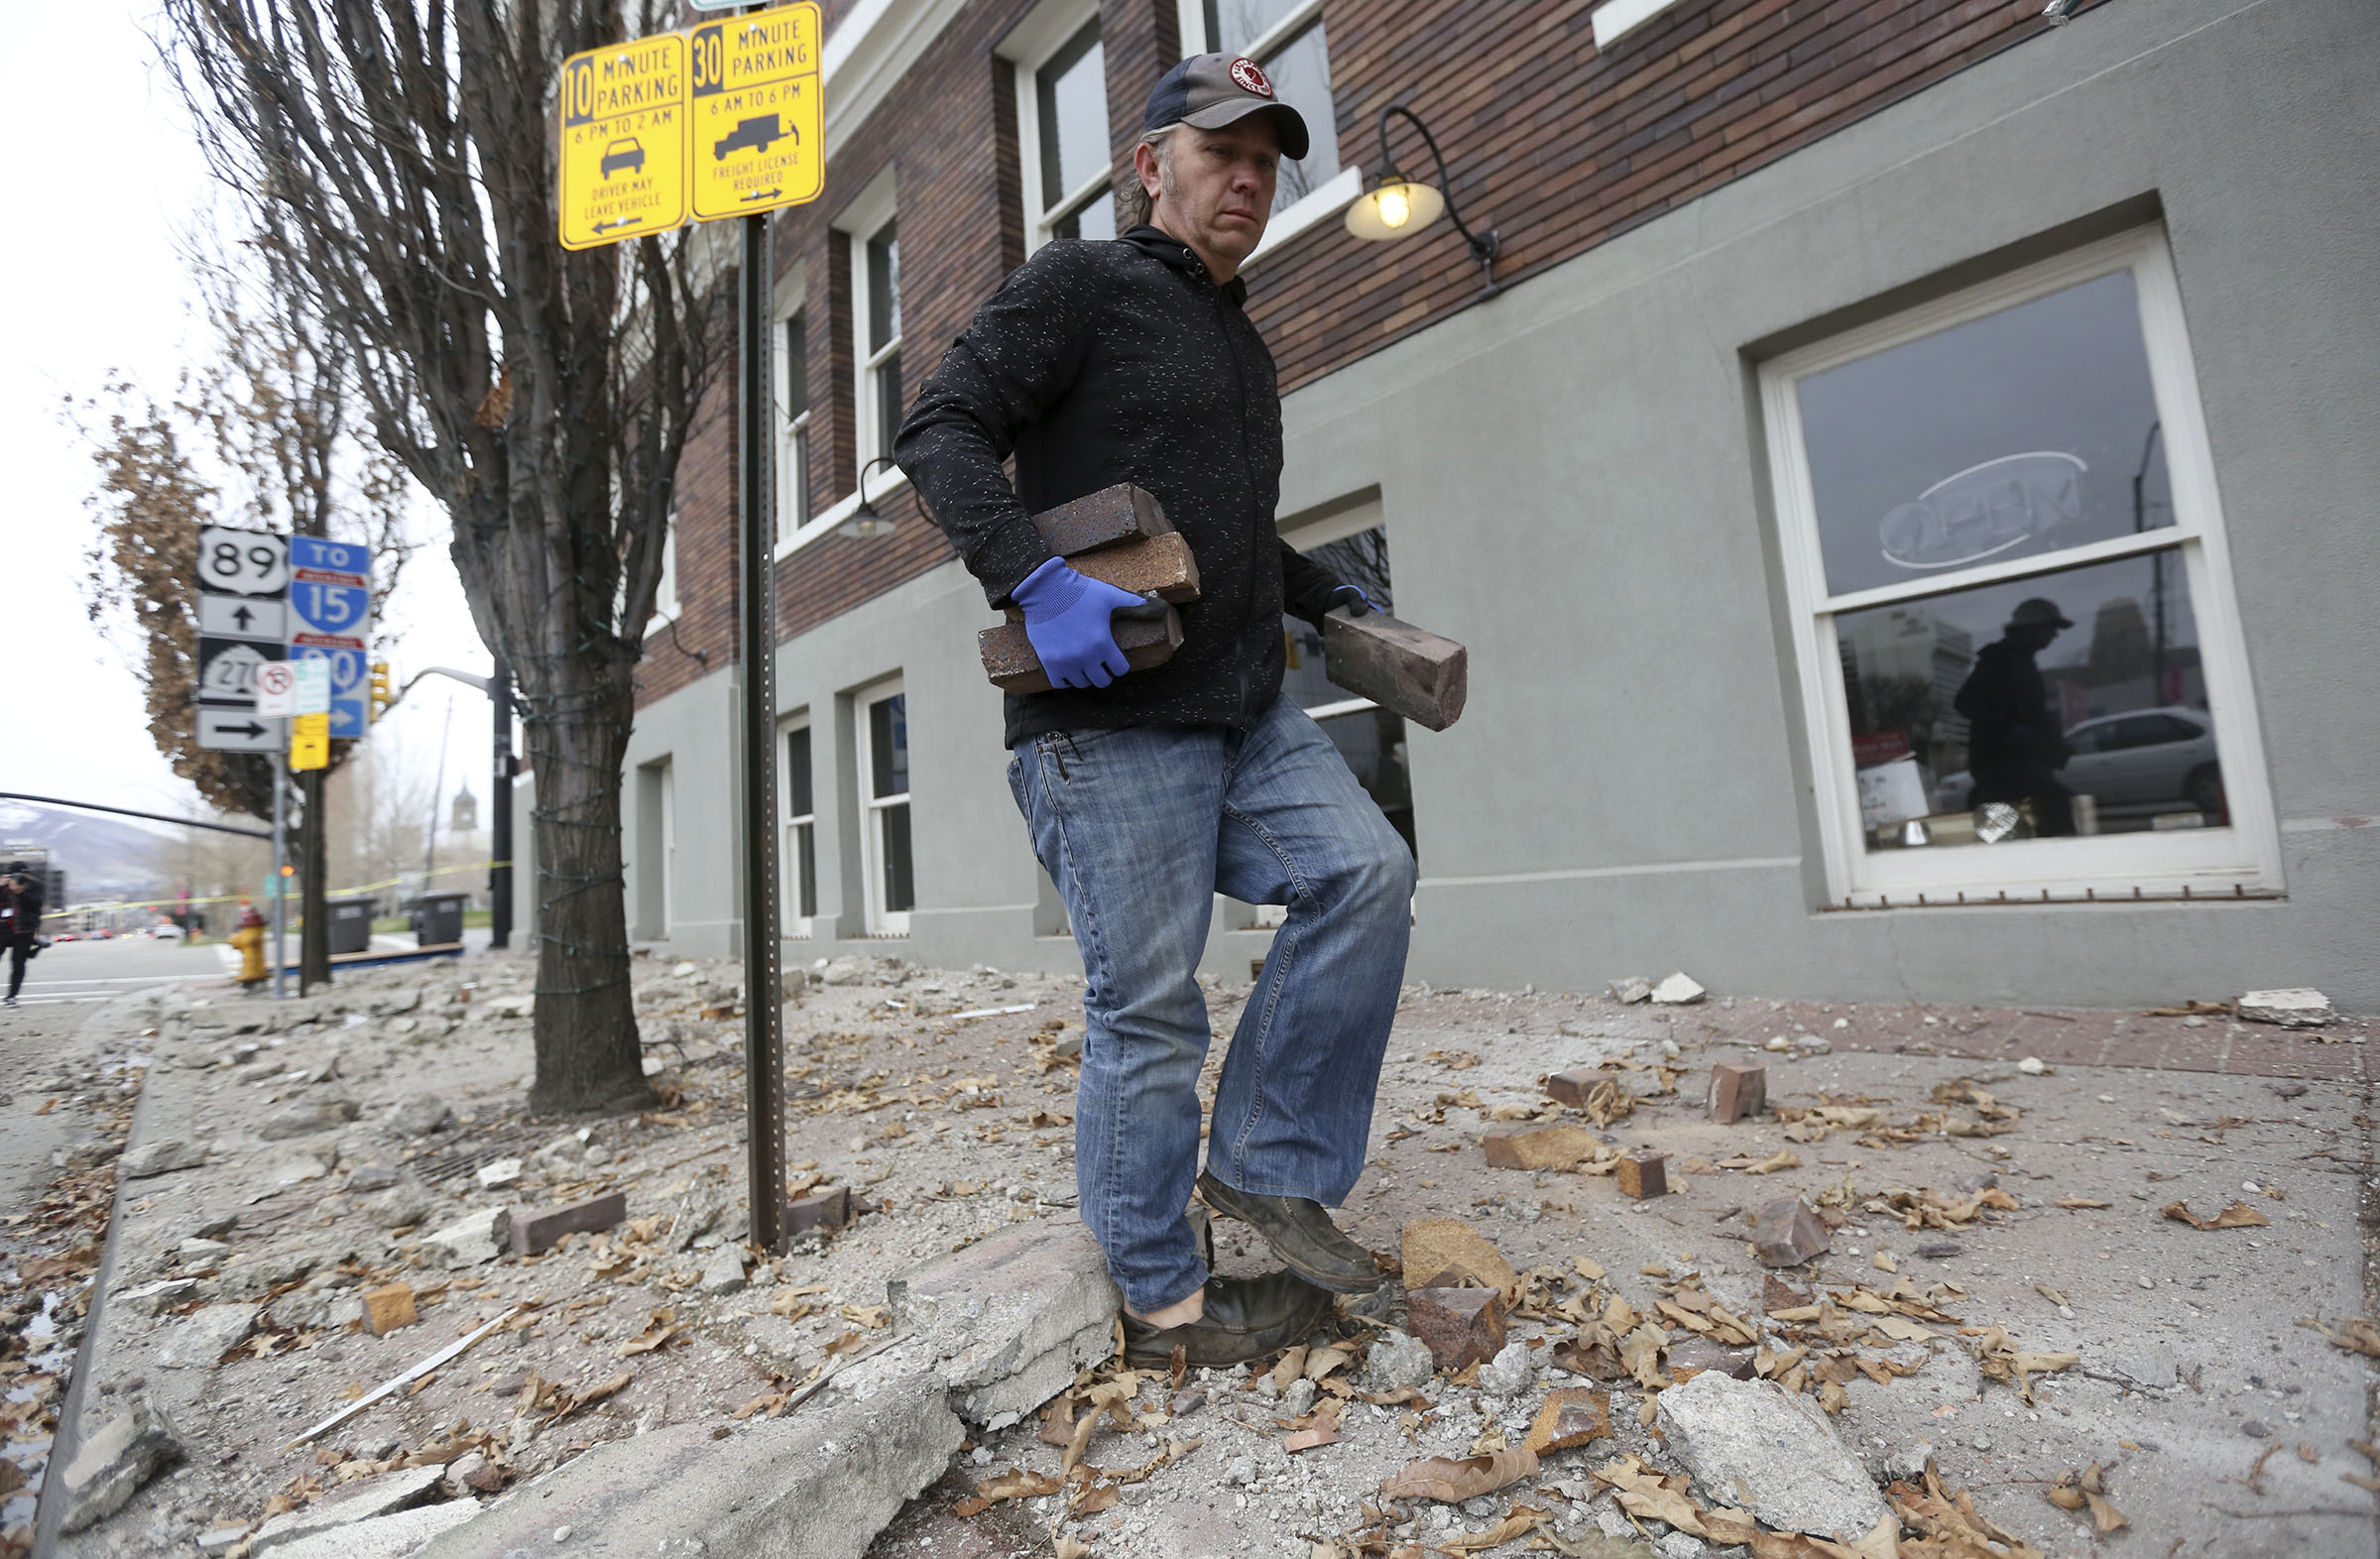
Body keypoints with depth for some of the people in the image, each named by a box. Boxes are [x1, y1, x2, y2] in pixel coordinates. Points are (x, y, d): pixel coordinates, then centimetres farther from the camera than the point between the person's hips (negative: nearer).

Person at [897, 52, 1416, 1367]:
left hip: (1244, 716, 8)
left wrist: (1327, 597, 24)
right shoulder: (1079, 285, 3)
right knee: (1147, 1010, -4)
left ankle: (1264, 1164, 5)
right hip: (1104, 724, -8)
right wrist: (1034, 583, -24)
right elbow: (939, 432, -9)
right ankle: (1160, 1301, 14)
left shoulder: (1243, 345, 27)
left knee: (1366, 875, -9)